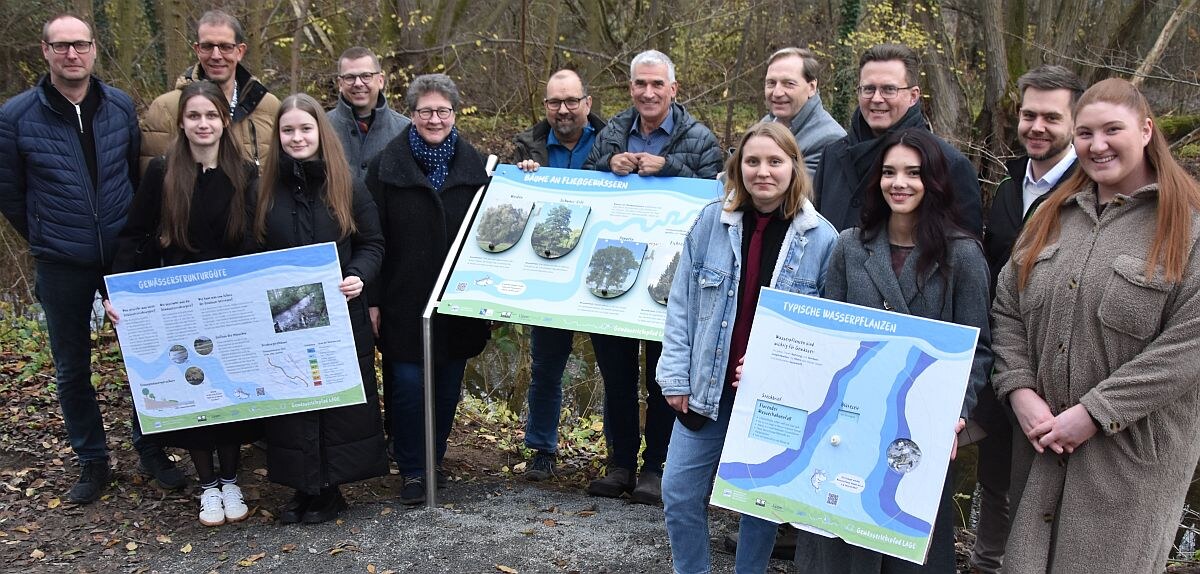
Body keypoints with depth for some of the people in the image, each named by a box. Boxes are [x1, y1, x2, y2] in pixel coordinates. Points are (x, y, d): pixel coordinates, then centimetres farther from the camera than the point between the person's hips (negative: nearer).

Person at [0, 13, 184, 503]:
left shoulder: (121, 106, -1)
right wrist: (45, 240, 9)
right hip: (61, 266, -1)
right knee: (72, 369, 9)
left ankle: (150, 450, 24)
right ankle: (91, 461, 24)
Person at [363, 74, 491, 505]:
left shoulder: (474, 166, 7)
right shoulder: (387, 166, 0)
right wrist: (372, 299, -7)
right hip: (404, 301, -2)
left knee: (448, 384, 10)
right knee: (408, 384, -3)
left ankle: (434, 459, 27)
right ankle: (412, 471, 11)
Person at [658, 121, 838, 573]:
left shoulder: (821, 239, -7)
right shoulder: (712, 221, -3)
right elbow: (681, 303, 0)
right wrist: (675, 377, -4)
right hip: (708, 387, 2)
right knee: (680, 493, 6)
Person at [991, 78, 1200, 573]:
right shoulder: (1053, 216, 8)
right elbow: (1007, 311, 8)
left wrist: (1095, 412, -18)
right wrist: (1020, 392, -6)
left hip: (1133, 449, -4)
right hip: (1041, 441, 5)